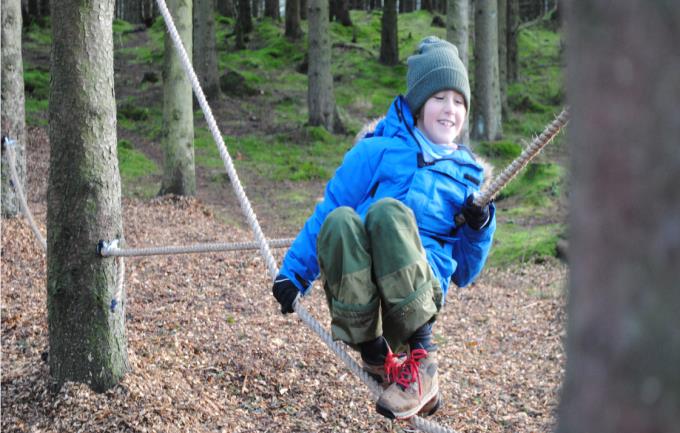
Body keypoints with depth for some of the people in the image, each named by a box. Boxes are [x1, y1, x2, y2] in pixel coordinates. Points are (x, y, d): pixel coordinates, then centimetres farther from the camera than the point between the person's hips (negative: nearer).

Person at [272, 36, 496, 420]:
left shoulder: (469, 176, 21)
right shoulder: (377, 152, 14)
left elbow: (463, 272, 22)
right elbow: (326, 212, 15)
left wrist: (479, 227, 4)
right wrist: (294, 273, 6)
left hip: (417, 293, 0)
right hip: (356, 285, 0)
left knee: (388, 212, -32)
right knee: (340, 221, -35)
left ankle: (423, 361, -32)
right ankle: (376, 359, -24)